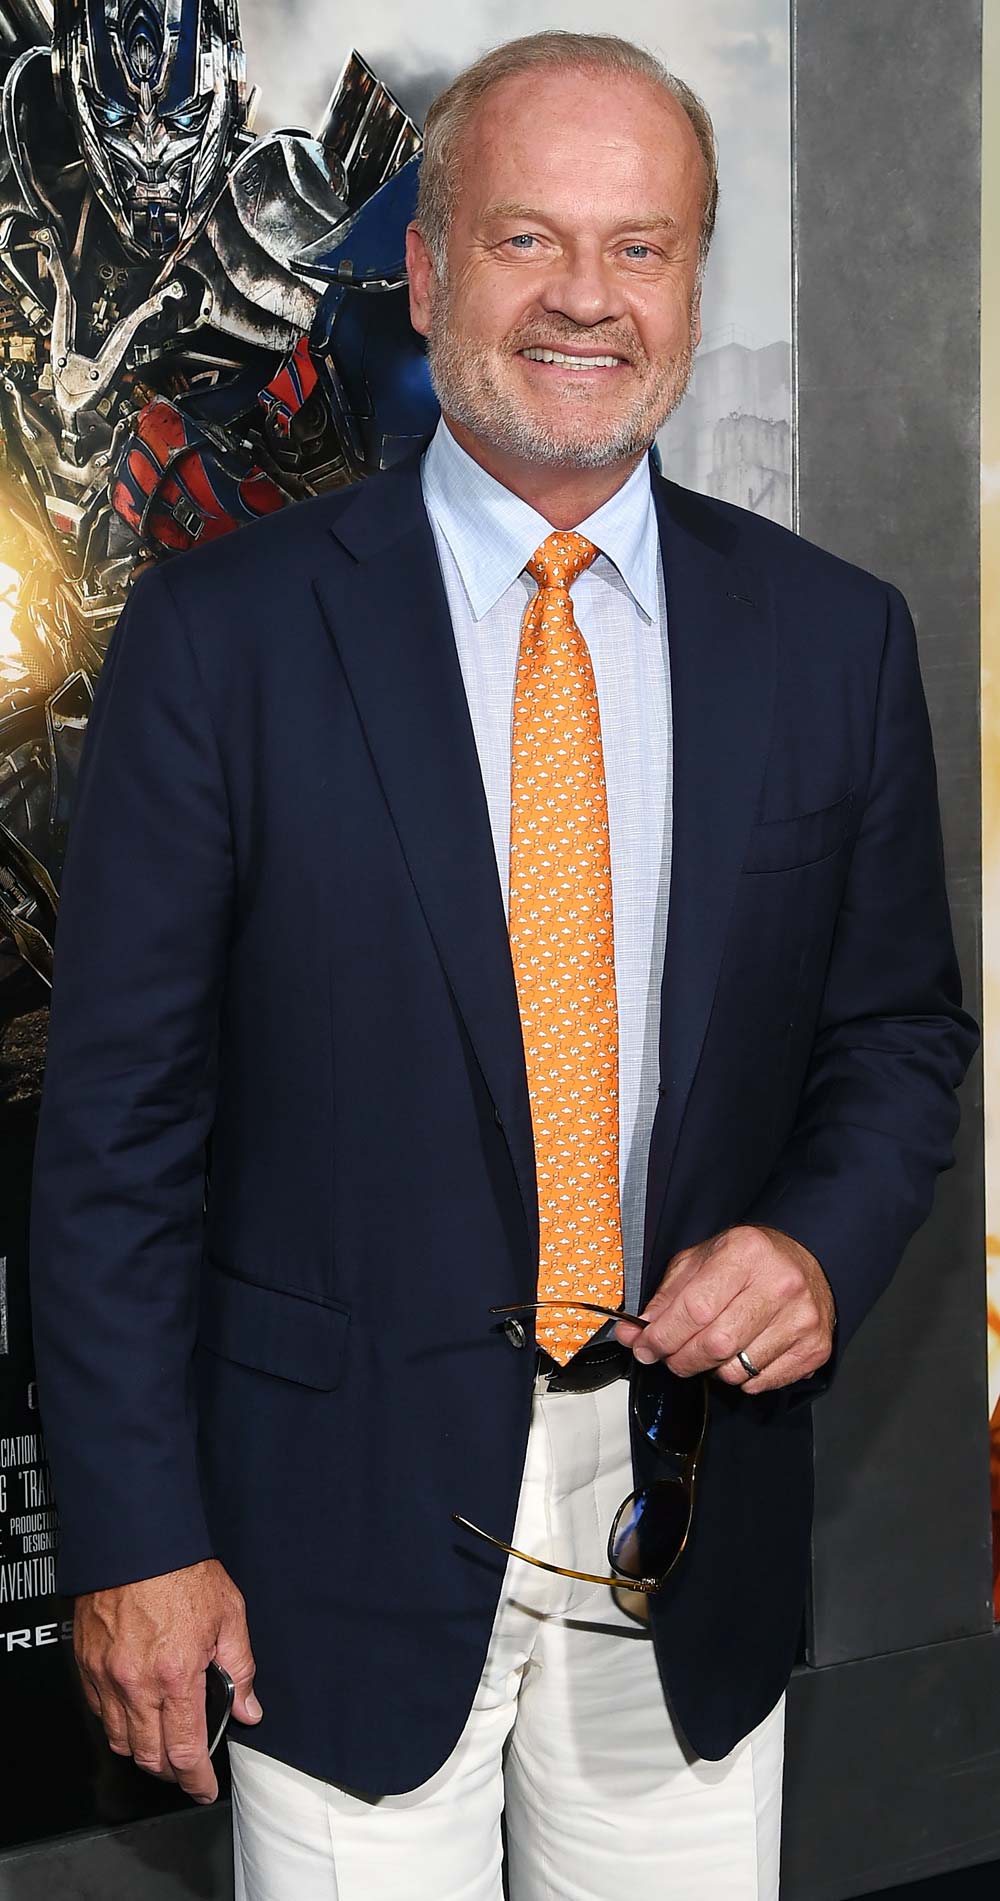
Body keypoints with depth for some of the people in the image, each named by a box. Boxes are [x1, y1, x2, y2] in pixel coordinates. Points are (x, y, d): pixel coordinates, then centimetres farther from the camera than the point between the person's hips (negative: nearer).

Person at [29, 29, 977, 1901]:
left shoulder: (833, 639, 2)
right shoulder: (221, 633, -7)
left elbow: (898, 1030, 11)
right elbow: (121, 1115, -6)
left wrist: (823, 1246, -9)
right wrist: (133, 1533, -8)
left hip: (693, 1536, 3)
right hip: (347, 1523, -2)